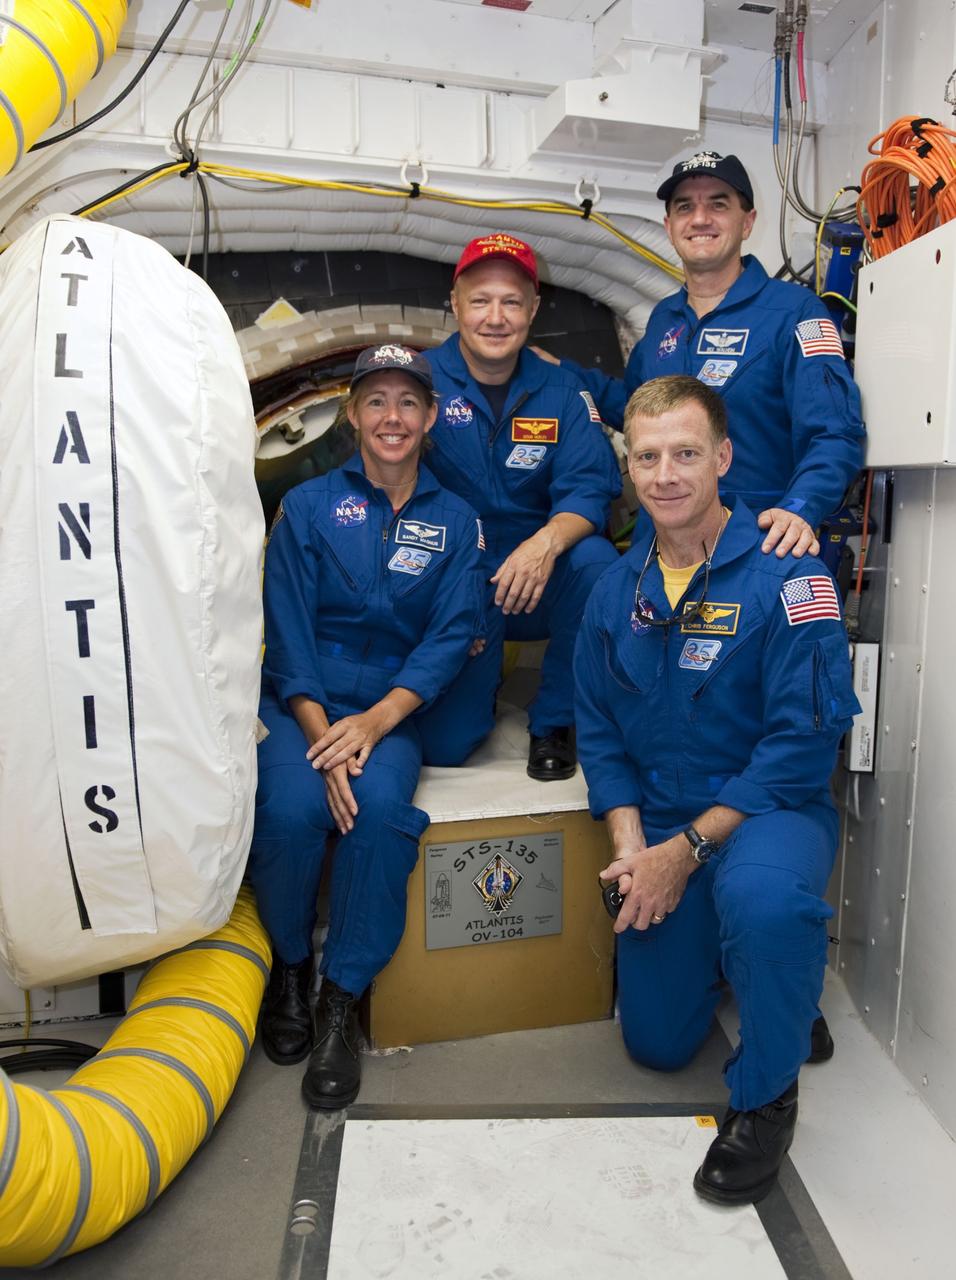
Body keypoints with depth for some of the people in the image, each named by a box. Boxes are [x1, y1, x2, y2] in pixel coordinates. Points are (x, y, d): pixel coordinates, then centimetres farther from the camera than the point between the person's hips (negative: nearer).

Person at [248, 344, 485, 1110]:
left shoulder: (455, 521, 9)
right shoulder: (307, 507, 6)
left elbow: (451, 638, -2)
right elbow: (289, 633, -2)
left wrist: (374, 723, -18)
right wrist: (322, 738, -17)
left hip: (393, 708, 1)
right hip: (300, 701, 0)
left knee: (380, 806, -31)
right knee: (292, 809, -29)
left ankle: (342, 1003, -11)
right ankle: (289, 964, 2)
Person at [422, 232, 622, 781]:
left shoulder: (561, 391, 3)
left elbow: (590, 487, -8)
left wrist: (546, 543, -32)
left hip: (540, 587, 2)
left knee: (595, 562, -31)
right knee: (448, 737, -14)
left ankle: (556, 720, -8)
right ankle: (482, 678, 25)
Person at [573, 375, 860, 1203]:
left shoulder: (786, 576, -16)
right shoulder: (618, 590, 1)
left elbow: (804, 740, -20)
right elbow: (599, 730, 5)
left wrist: (689, 848, -21)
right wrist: (630, 845, -9)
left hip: (769, 809, -4)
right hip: (658, 824, 5)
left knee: (762, 896, -40)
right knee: (658, 1044, 11)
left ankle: (766, 1096, -11)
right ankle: (720, 954, 44)